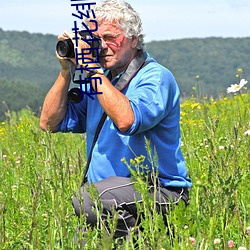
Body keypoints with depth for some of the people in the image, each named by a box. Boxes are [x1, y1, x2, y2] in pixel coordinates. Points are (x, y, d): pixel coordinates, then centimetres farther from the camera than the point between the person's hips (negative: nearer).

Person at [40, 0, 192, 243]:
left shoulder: (155, 77, -8)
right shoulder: (99, 81, 15)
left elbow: (126, 121, -28)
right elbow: (50, 123, 13)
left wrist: (92, 68, -21)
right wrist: (66, 71, 2)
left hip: (160, 192, -6)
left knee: (87, 199, -32)